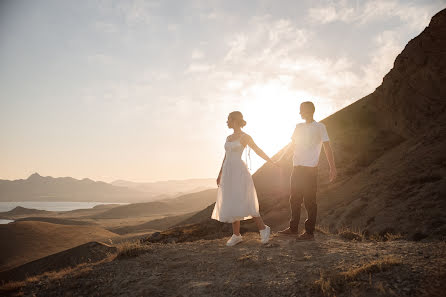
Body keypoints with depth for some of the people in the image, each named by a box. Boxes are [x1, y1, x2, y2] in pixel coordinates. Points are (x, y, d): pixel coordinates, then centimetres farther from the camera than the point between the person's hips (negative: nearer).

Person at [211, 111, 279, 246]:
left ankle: (263, 228, 3)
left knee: (244, 204, -13)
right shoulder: (229, 138, 16)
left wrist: (273, 162, 3)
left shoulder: (245, 137, -4)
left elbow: (258, 151, 3)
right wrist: (220, 175, 21)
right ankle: (236, 235, 13)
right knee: (231, 205, 5)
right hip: (228, 172, 7)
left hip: (239, 172, -7)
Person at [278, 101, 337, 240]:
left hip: (310, 168, -7)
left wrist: (332, 167, -10)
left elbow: (327, 148, -4)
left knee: (310, 200, -3)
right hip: (297, 167, 7)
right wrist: (280, 160, 15)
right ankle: (293, 228, 23)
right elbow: (292, 144, 21)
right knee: (294, 199, 12)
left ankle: (309, 232, 6)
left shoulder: (319, 127, -2)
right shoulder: (299, 127, 16)